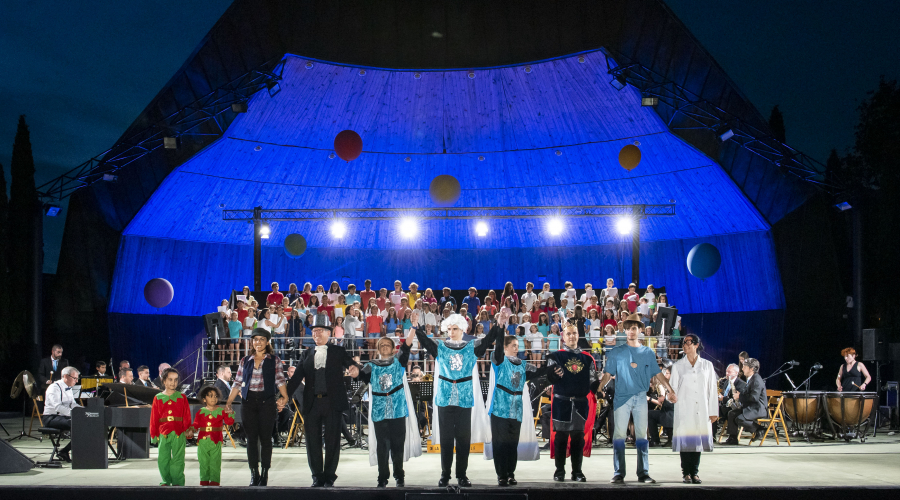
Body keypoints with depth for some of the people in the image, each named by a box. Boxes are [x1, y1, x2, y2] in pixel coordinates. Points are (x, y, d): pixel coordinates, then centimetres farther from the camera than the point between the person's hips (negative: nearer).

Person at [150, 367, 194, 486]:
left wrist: (188, 431, -2)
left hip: (179, 433, -1)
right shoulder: (158, 398, 9)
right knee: (163, 459, 3)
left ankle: (177, 482, 3)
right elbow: (154, 418, 9)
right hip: (163, 433, 1)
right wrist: (154, 434, 5)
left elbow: (187, 417, 6)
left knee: (177, 459, -2)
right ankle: (166, 481, 15)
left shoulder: (182, 397, 8)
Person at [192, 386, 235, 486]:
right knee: (203, 462, 5)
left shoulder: (221, 411, 6)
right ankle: (204, 480, 12)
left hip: (216, 441, -1)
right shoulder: (200, 412, 9)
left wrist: (230, 414, -18)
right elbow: (195, 425, 7)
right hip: (203, 440, 1)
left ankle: (214, 480, 1)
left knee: (215, 462, -3)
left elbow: (229, 422, -1)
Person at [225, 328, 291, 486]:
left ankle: (264, 474, 5)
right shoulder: (245, 361, 12)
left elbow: (280, 380, -2)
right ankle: (254, 475, 6)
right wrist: (229, 402, 3)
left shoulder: (274, 360, 6)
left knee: (265, 438, -2)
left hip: (266, 402, -2)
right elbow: (238, 383, 12)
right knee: (251, 438, 1)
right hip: (248, 402, 2)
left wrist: (284, 396, -19)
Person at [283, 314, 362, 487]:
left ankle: (329, 476, 10)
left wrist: (355, 369, -29)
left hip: (332, 403, -2)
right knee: (313, 441, 3)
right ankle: (317, 477, 13)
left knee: (332, 441, 0)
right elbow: (297, 377, 8)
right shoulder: (306, 355, 14)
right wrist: (286, 396, -4)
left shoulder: (338, 351, 8)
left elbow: (351, 365, -4)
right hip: (311, 404, 3)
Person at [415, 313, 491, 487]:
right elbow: (425, 340, -6)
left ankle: (462, 474, 11)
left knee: (464, 437, 3)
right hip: (445, 399, 0)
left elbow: (487, 341, -5)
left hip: (465, 399, 0)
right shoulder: (440, 348, 7)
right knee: (446, 438, 3)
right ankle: (445, 474, 9)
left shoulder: (471, 347, 7)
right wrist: (417, 327, -23)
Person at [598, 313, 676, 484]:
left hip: (641, 398, 2)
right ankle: (619, 474, -2)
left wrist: (670, 390, 0)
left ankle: (643, 473, 6)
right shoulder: (616, 353, 8)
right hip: (622, 397, -1)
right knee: (619, 435, -5)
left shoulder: (648, 353, 12)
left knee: (642, 435, 3)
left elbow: (658, 374, 10)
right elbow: (607, 374, 3)